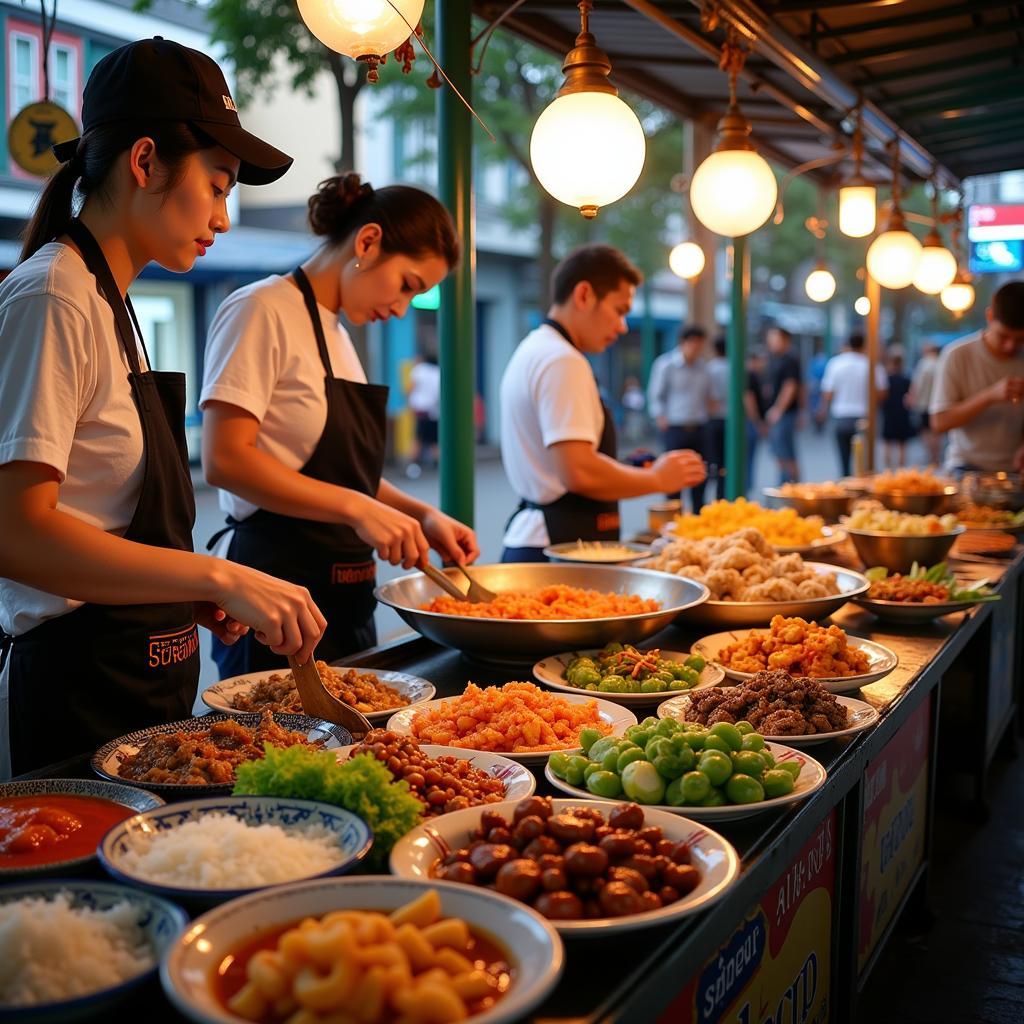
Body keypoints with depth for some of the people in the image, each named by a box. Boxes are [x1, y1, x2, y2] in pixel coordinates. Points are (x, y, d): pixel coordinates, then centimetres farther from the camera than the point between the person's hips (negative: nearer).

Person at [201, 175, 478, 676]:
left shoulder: (336, 331, 15)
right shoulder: (262, 311, -11)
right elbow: (224, 460, -22)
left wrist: (422, 516, 5)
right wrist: (358, 508, -26)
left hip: (346, 595, 9)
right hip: (279, 585, -9)